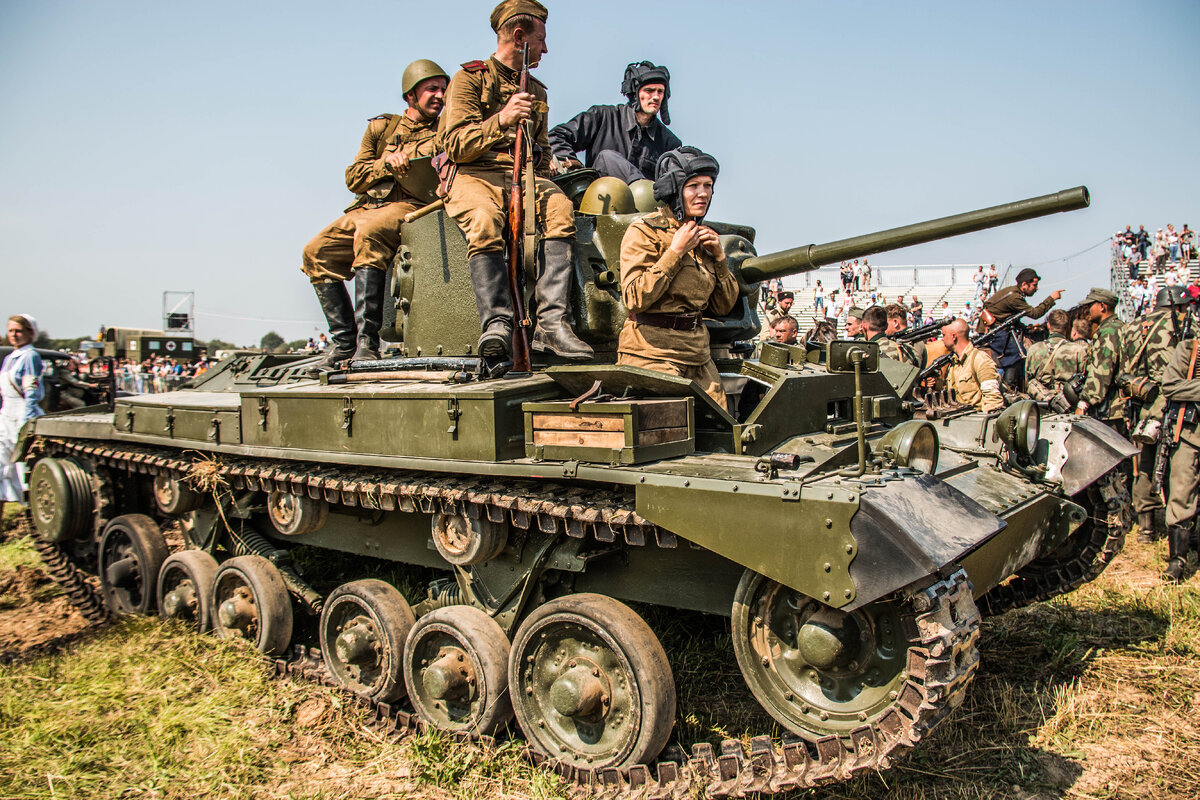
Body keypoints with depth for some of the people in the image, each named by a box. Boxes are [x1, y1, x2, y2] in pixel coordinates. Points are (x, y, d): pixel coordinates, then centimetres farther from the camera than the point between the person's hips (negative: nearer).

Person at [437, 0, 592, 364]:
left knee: (560, 208, -29)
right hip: (474, 176, -4)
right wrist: (501, 120, -19)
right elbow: (454, 145, -5)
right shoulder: (470, 78, 6)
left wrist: (540, 180, 8)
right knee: (485, 218, -38)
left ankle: (551, 323, -37)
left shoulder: (536, 91, 25)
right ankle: (496, 324, -44)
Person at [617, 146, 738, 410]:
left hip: (698, 356, 7)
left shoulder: (704, 236, 14)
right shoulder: (644, 232, -5)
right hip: (651, 355, -6)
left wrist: (719, 256, 2)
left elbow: (724, 306, 16)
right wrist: (675, 251, -15)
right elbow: (634, 299, -18)